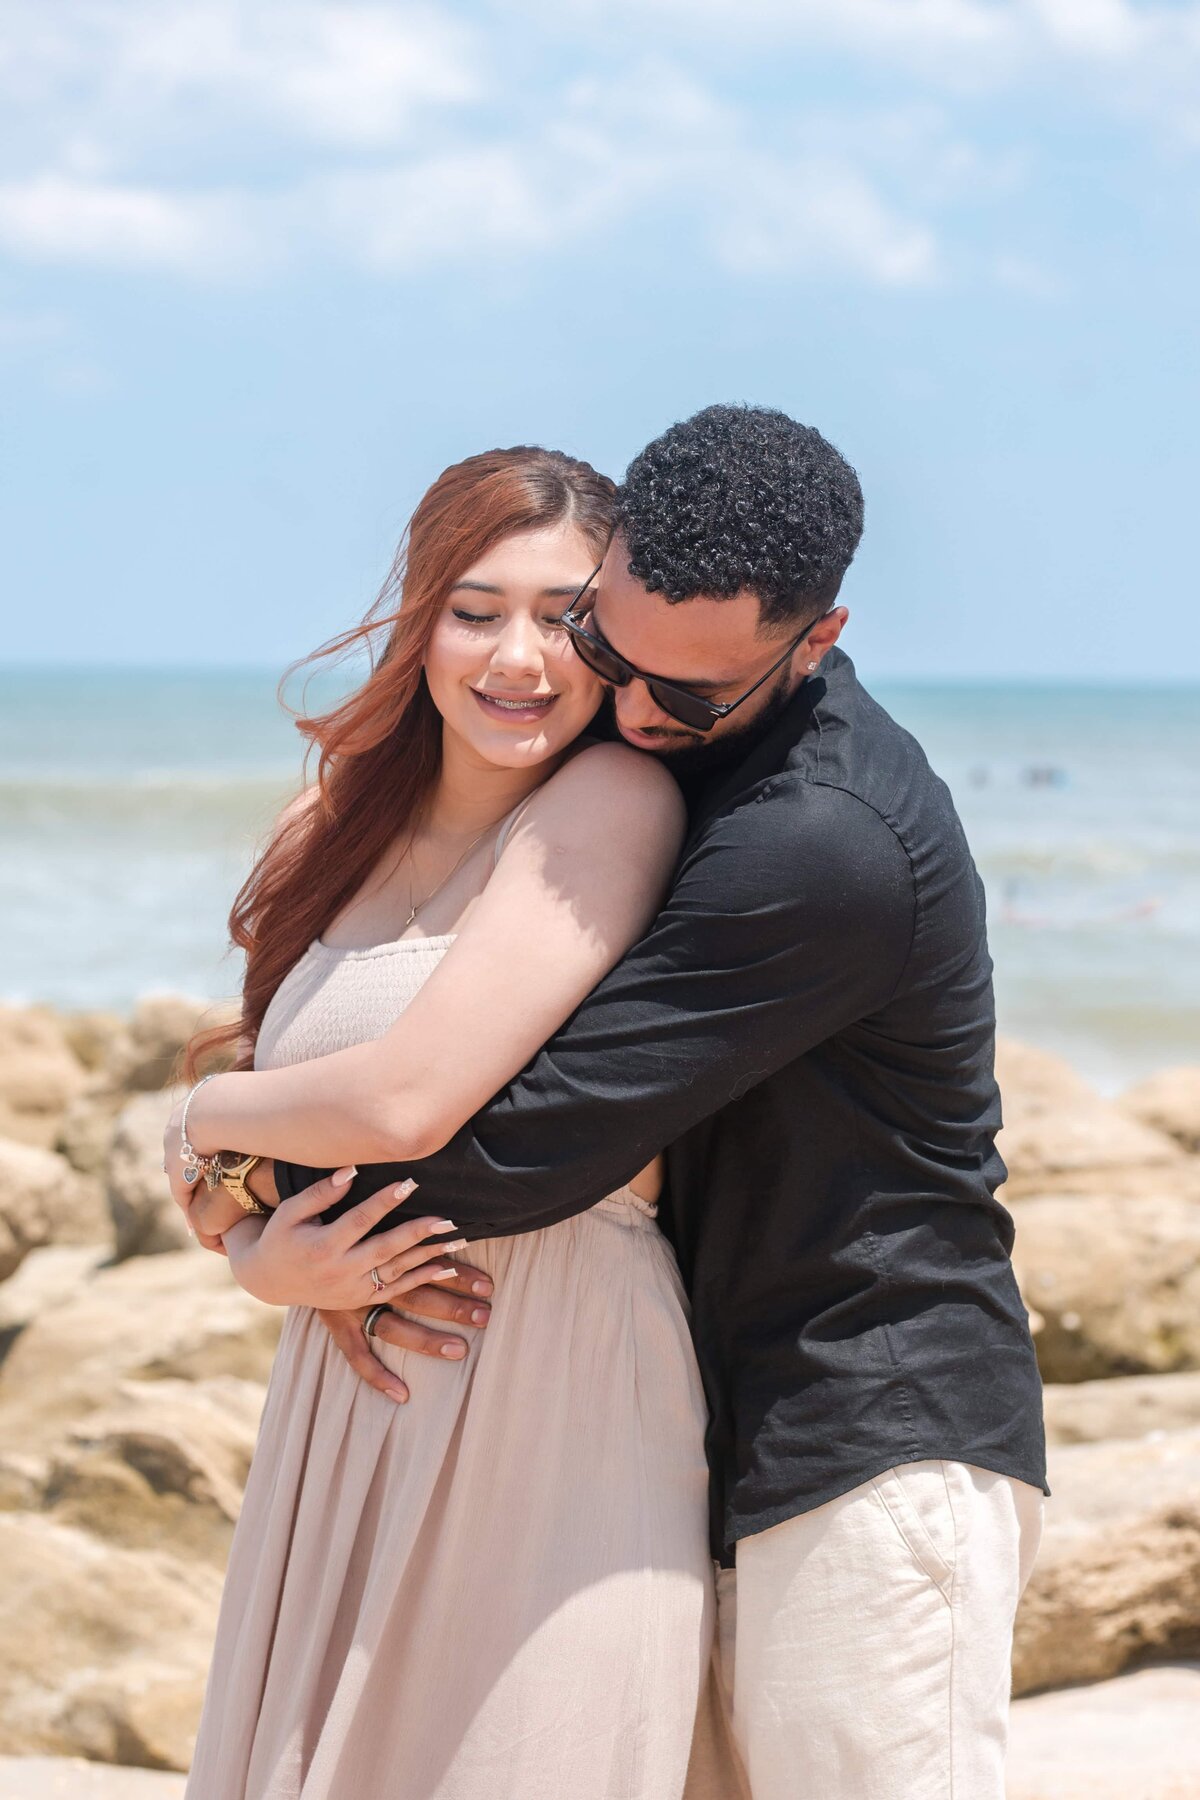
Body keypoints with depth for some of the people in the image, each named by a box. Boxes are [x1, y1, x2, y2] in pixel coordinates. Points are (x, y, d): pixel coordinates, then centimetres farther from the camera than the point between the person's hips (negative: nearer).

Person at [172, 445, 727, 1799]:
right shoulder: (349, 828, 12)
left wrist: (203, 1121, 1)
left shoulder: (615, 800, -10)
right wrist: (263, 1259, -7)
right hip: (343, 1409, 7)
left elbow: (410, 1100, -18)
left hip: (553, 1408, -6)